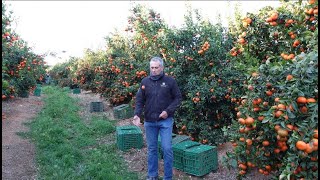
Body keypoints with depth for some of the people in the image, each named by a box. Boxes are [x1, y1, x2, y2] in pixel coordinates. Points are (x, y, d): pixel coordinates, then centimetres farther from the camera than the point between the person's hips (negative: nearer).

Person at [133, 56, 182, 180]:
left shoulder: (170, 81, -4)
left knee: (167, 149, -2)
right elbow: (139, 100, 5)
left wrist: (168, 111, -14)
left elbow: (178, 98, -1)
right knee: (151, 149, 13)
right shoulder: (145, 82, 2)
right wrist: (137, 114, -10)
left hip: (165, 121, -2)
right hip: (149, 121, 3)